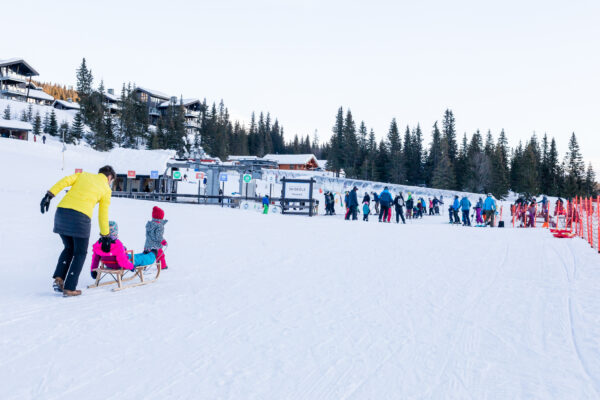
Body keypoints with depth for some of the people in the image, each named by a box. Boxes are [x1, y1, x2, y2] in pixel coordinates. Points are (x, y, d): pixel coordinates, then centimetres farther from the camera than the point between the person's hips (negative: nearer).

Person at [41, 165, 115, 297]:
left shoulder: (83, 175, 24)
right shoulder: (106, 189, 14)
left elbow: (65, 181, 5)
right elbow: (103, 215, 13)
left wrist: (49, 195, -3)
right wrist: (105, 236, 20)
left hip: (62, 211, 4)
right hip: (81, 217, -4)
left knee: (69, 248, 24)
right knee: (80, 253, 11)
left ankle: (58, 278, 9)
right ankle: (69, 288, 7)